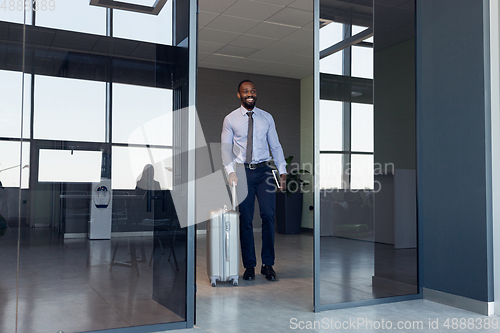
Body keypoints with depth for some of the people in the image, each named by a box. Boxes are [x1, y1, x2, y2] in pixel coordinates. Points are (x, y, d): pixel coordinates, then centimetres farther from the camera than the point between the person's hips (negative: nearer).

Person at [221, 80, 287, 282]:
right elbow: (226, 148, 3)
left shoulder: (266, 118, 9)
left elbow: (275, 146, 10)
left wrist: (283, 171, 2)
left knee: (269, 215, -7)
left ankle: (268, 265, 5)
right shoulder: (230, 119, 4)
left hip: (263, 170, 1)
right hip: (242, 171, -1)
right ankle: (249, 266, 13)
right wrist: (231, 172, -11)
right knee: (245, 220, 1)